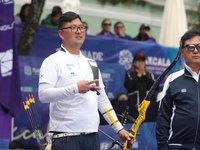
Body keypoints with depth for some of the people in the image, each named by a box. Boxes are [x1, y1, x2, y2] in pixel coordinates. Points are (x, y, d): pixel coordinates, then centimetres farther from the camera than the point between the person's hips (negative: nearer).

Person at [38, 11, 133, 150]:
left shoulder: (92, 64, 19)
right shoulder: (53, 61, -3)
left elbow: (103, 100, 22)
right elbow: (43, 95, -16)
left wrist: (119, 128, 16)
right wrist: (75, 88, -21)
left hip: (92, 136, 7)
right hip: (66, 137, -7)